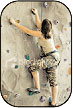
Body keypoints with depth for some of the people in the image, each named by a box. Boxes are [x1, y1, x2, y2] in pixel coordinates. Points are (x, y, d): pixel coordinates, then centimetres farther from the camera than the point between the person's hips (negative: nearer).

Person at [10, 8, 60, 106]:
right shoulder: (49, 32, 10)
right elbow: (38, 24, 27)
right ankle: (53, 103, 12)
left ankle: (37, 88, -9)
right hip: (53, 57, 9)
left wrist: (15, 23, 0)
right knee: (53, 81, 7)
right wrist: (36, 13, 39)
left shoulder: (41, 34, -12)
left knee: (33, 66, -17)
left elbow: (27, 31, -7)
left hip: (53, 57, -9)